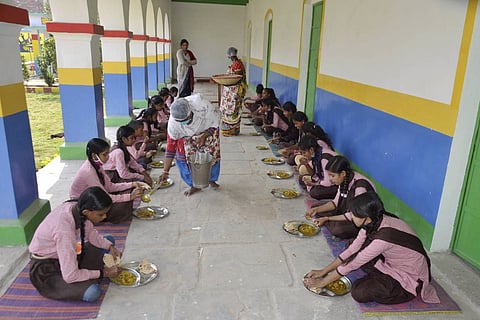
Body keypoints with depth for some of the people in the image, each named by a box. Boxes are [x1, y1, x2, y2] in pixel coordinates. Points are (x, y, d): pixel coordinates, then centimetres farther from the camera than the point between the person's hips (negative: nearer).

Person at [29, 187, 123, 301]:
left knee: (109, 240, 6)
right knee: (92, 292, -29)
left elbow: (91, 234, 6)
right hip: (45, 269, -8)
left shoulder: (78, 208, -16)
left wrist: (110, 247, -9)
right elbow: (70, 276, -31)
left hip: (63, 255, 8)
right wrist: (103, 273, -21)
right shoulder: (64, 230, -37)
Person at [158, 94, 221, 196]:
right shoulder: (173, 123, -34)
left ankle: (212, 180, 25)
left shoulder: (203, 107, -41)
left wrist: (204, 136, -34)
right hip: (187, 136, 1)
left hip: (208, 130, 0)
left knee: (213, 155, -3)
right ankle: (194, 185, 5)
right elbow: (171, 146, -26)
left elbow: (215, 122, -20)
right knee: (181, 156, -13)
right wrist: (165, 171, -26)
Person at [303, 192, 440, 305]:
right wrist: (324, 271, -4)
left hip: (410, 277, -7)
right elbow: (352, 249, -4)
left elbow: (354, 263, -27)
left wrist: (322, 282, -17)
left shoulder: (386, 235, -35)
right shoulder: (374, 221, -12)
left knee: (358, 292, -20)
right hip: (392, 262, 7)